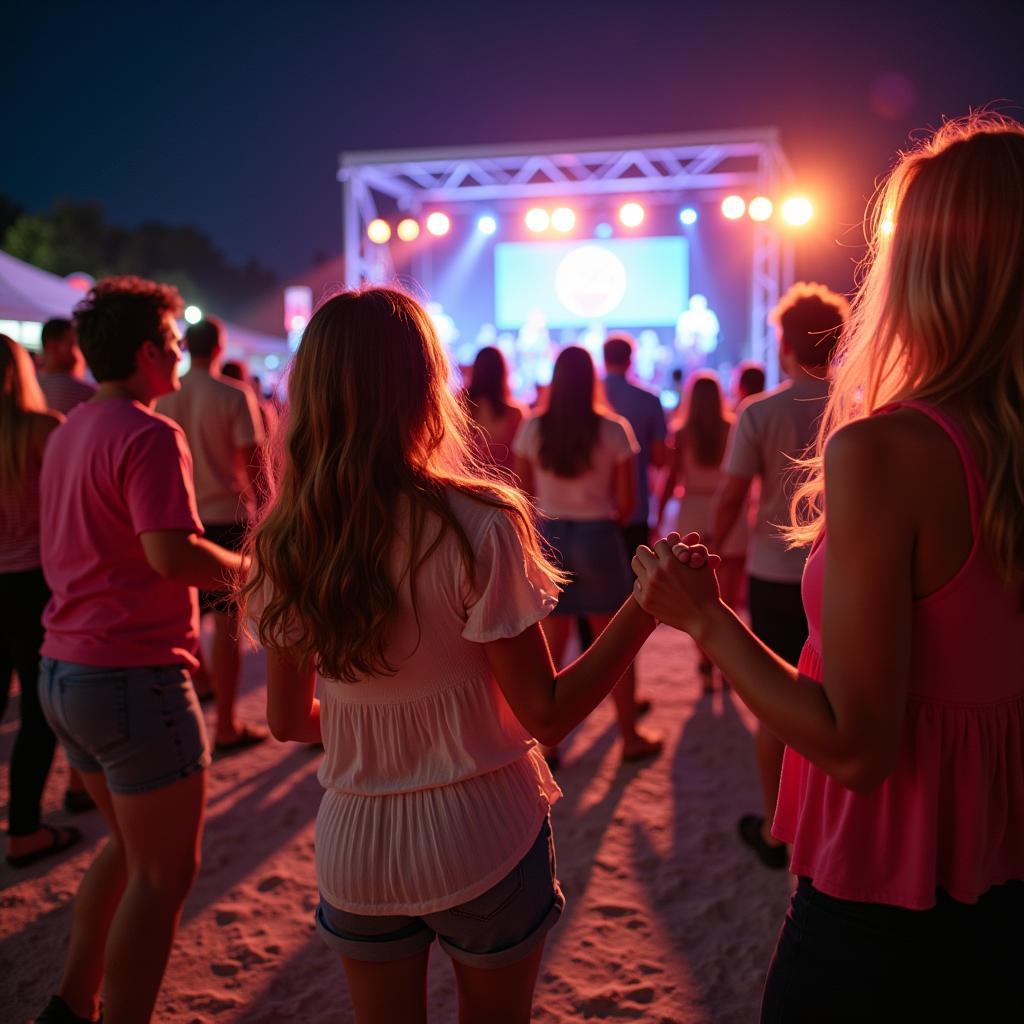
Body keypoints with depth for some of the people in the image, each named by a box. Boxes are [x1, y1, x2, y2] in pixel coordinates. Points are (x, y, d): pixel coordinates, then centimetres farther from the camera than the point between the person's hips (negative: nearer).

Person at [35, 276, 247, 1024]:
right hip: (135, 676, -9)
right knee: (165, 874, 6)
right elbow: (172, 552, -29)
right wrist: (243, 567, -11)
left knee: (131, 848, 25)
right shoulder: (151, 435, -16)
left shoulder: (69, 432, 12)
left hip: (65, 670, 9)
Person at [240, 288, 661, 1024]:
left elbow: (288, 721, 2)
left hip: (355, 850, 3)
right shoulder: (477, 527, -22)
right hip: (484, 841, -3)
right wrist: (647, 605, -17)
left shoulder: (284, 543, -8)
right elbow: (548, 715, -16)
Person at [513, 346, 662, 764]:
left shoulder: (532, 430, -4)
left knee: (551, 646, 9)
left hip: (548, 537, 2)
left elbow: (524, 495, 0)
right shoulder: (614, 430, -8)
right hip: (599, 537, -1)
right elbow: (626, 502, -4)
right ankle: (630, 737, 23)